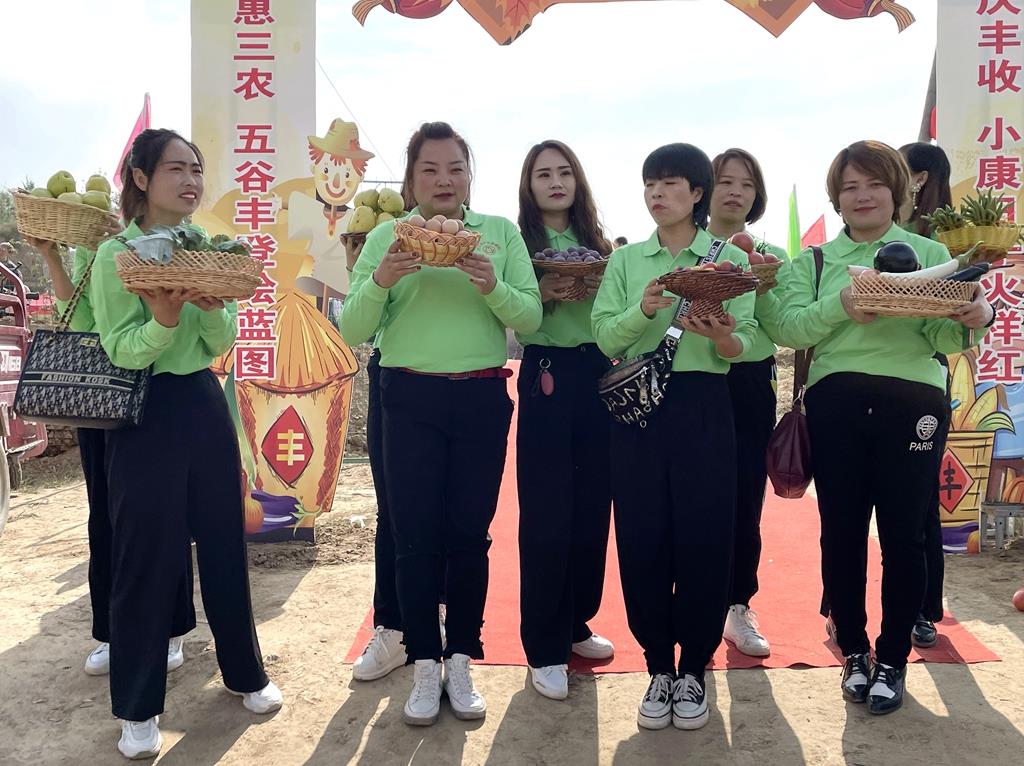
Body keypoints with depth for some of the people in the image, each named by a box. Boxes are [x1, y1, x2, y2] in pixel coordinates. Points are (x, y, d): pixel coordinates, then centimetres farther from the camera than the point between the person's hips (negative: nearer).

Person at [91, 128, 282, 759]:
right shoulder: (116, 255, -7)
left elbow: (221, 345, 2)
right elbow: (122, 351, -12)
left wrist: (212, 307, -19)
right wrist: (164, 319, -31)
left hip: (205, 404, 5)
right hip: (144, 412, -4)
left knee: (225, 541, 12)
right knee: (147, 556, 3)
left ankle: (245, 672, 31)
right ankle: (137, 707, 21)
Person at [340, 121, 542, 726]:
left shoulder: (501, 232, 5)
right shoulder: (387, 235, 3)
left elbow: (531, 319, -1)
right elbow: (353, 331, -3)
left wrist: (494, 287, -19)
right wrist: (379, 281, -21)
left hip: (483, 398, 1)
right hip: (411, 398, 0)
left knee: (470, 533, 7)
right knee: (415, 533, 3)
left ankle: (462, 662, 23)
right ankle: (425, 666, 19)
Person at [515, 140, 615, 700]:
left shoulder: (600, 245, 12)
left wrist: (605, 291, -9)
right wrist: (542, 294, -22)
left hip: (599, 375, 4)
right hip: (546, 378, -4)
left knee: (592, 507, 10)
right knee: (546, 515, -1)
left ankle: (576, 624, 28)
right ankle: (544, 649, 10)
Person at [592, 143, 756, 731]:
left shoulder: (730, 258, 5)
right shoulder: (626, 260, 10)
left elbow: (744, 346, -3)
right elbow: (605, 337, -1)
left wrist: (722, 337, -25)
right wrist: (643, 310, -19)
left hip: (703, 407, -1)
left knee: (703, 537, 1)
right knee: (642, 537, 3)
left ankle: (694, 669, 20)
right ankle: (659, 667, 21)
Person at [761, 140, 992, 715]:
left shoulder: (931, 253, 11)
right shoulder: (814, 262, 12)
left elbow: (943, 338, 2)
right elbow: (787, 328, -4)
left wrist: (975, 319, -20)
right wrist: (840, 307, -21)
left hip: (912, 401, 0)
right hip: (835, 403, 1)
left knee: (904, 533, 3)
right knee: (842, 531, 6)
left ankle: (893, 660, 20)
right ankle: (853, 651, 25)